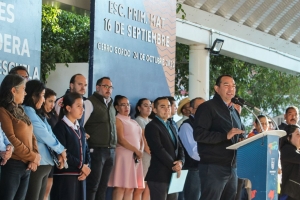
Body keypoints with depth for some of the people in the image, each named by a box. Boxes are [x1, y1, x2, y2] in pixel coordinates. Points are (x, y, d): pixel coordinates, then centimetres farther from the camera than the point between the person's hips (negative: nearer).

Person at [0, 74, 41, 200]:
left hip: (26, 166, 8)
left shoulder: (20, 111, 17)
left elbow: (31, 136, 15)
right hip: (12, 165, -8)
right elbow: (11, 139, -17)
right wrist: (33, 157, -10)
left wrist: (36, 157, -2)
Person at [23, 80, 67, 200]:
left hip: (45, 163, 10)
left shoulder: (35, 113, 18)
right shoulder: (28, 111, -11)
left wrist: (59, 152, -5)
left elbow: (49, 133, 10)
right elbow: (43, 135, -11)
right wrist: (60, 150, 2)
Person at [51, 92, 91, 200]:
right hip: (65, 175, -8)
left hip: (80, 175, 8)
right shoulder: (60, 127, -9)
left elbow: (86, 150, 17)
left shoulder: (80, 129, 18)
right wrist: (81, 166, -11)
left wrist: (87, 166, -2)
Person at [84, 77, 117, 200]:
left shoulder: (111, 106, 19)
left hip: (110, 151, 7)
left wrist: (113, 147, 13)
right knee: (92, 186, -6)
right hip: (96, 151, -7)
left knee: (103, 186, 9)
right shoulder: (90, 102, -6)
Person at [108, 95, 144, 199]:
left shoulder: (134, 122, 21)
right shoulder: (118, 120, -2)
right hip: (124, 155, -8)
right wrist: (136, 150, -13)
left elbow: (140, 140, 17)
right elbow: (121, 140, -13)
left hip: (135, 157, 8)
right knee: (121, 186, -12)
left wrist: (140, 151, -4)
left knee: (130, 188, 4)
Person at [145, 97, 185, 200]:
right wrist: (173, 165, -13)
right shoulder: (152, 126, -7)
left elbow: (179, 148, 15)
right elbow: (159, 150, -16)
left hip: (173, 175, 8)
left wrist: (180, 162, -5)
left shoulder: (171, 127, 22)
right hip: (159, 176, -8)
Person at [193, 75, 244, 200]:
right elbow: (198, 134, -16)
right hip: (213, 167, -8)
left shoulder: (234, 112, 21)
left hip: (232, 167, 8)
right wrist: (226, 135, -23)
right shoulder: (207, 107, -4)